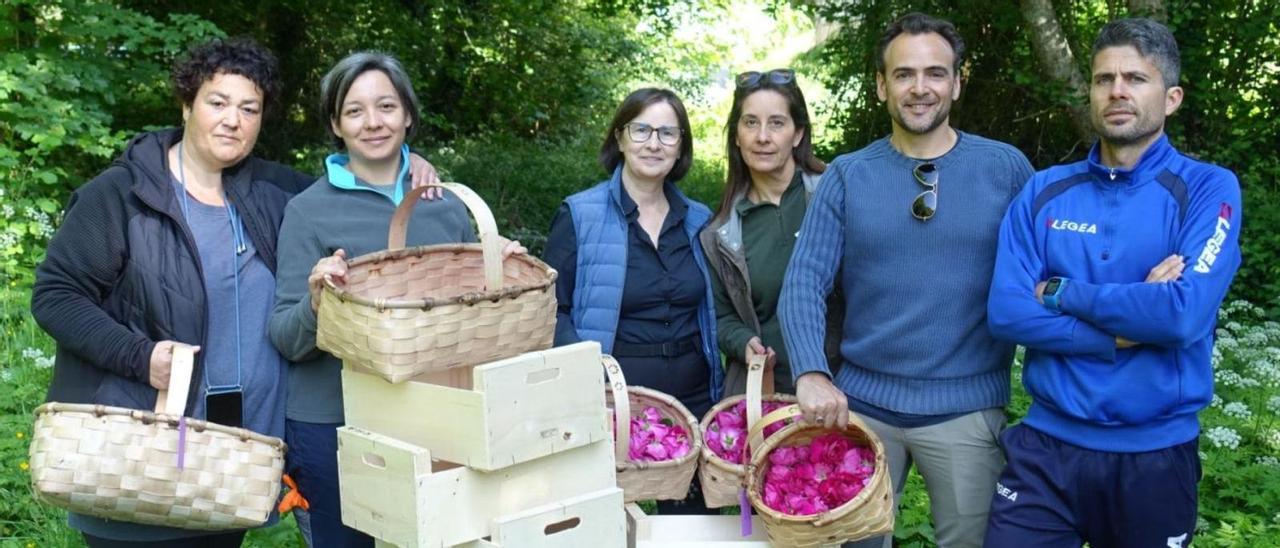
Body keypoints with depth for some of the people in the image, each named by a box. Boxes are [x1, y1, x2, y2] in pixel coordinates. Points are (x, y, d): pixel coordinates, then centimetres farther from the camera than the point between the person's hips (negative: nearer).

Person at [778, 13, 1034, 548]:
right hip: (859, 403, 1)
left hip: (966, 409, -1)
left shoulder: (1005, 167, 0)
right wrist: (810, 373, -22)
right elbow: (803, 281, -7)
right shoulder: (846, 175, 1)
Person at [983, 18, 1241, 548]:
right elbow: (1007, 313, -8)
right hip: (1047, 444, 1)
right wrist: (1127, 331, -15)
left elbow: (1186, 314, -19)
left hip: (1156, 453, -1)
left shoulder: (1207, 188, -4)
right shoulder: (1043, 191, 2)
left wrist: (1060, 292, -12)